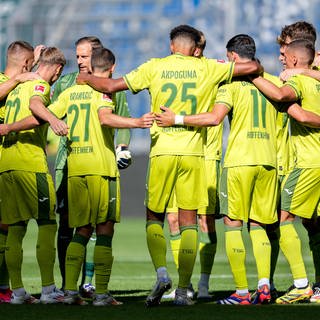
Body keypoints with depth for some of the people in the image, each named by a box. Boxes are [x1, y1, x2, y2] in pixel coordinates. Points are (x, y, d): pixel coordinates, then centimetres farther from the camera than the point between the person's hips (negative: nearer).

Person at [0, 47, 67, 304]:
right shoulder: (41, 85, -2)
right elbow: (35, 103, -25)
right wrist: (52, 118, -40)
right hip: (31, 163, -7)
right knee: (47, 224, -4)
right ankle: (48, 290, -9)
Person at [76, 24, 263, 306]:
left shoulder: (155, 68, 2)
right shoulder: (206, 68, 4)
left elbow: (111, 85, 2)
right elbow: (253, 67, 6)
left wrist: (86, 79, 21)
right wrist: (255, 66, 30)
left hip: (162, 151, 0)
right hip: (193, 153, 0)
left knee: (154, 217, 12)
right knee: (188, 221, 4)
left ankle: (161, 272, -11)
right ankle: (183, 290, 0)